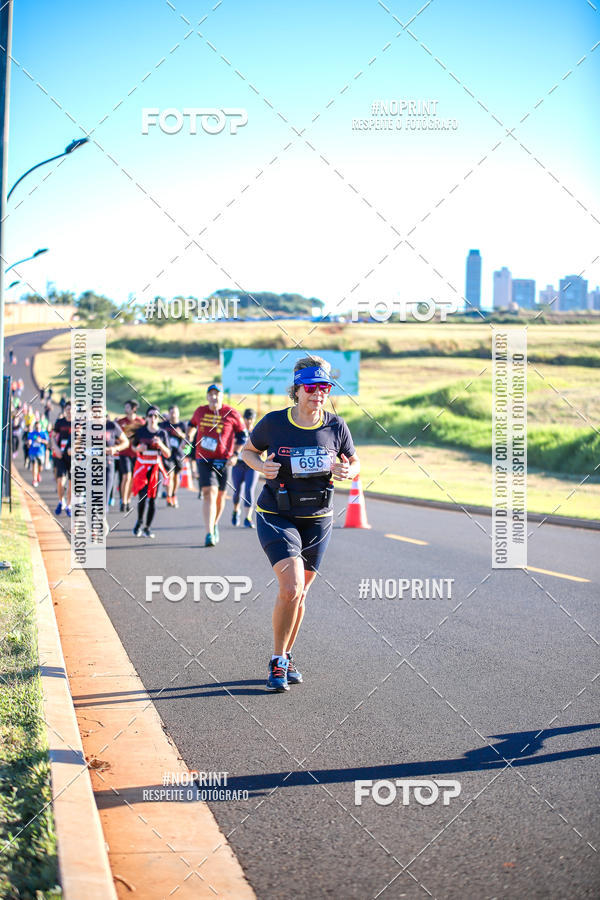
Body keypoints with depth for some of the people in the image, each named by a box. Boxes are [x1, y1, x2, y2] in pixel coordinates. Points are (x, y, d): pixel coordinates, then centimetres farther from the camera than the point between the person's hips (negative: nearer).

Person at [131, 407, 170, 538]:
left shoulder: (162, 433, 2)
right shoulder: (140, 431, 1)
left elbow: (168, 454, 3)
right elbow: (133, 447, 14)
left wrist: (160, 445, -15)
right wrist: (139, 448, -8)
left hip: (155, 468, 1)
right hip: (142, 467, -1)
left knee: (152, 498, 0)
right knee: (143, 496, -11)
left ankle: (147, 527, 12)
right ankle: (140, 522, 14)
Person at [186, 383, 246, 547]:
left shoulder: (232, 414, -2)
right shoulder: (200, 411, 6)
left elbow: (242, 435, 5)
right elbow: (192, 424, 29)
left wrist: (235, 454, -4)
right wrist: (188, 439, 18)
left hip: (223, 460, 0)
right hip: (204, 460, 0)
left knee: (220, 496, 10)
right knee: (209, 493, -15)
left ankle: (215, 524, 37)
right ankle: (209, 534, -22)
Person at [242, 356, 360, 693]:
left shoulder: (336, 426, -5)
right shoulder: (273, 423, -10)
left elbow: (355, 462, 10)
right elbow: (248, 450, 7)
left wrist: (347, 471, -14)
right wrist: (262, 466, -14)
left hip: (318, 519, 3)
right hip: (276, 516, -3)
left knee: (298, 593, 11)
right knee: (291, 588, -19)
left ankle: (286, 657, 32)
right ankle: (277, 660, 0)